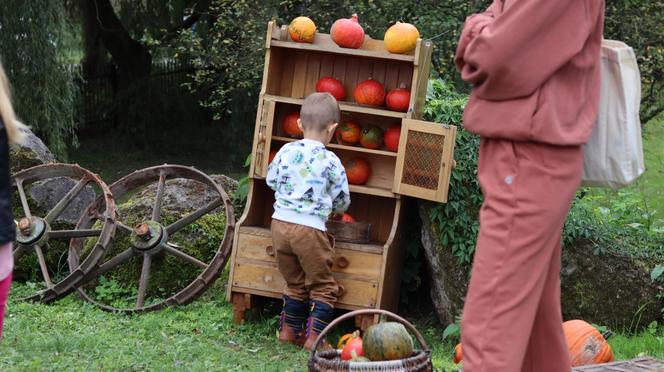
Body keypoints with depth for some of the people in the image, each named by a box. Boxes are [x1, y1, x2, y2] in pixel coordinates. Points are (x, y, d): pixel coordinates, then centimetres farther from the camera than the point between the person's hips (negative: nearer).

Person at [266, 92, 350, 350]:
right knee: (323, 286, 8)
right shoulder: (330, 162, -8)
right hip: (310, 228, -5)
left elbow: (271, 180, 16)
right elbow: (342, 201, 3)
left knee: (295, 283, 21)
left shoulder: (286, 151, 2)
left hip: (280, 223, 5)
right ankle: (313, 336, 1)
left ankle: (288, 329, 25)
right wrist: (330, 208, 25)